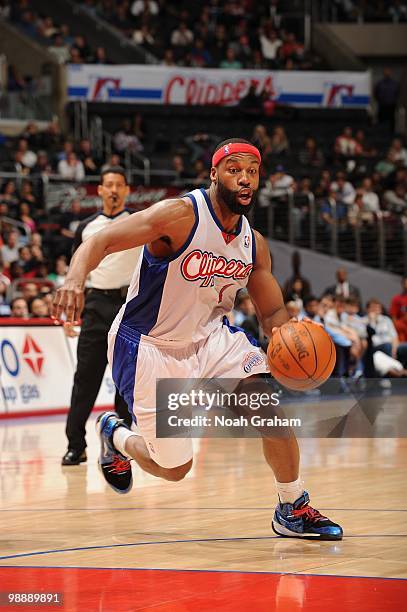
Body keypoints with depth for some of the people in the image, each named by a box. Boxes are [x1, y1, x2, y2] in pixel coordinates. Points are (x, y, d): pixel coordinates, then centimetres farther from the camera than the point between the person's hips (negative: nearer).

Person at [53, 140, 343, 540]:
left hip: (209, 335, 5)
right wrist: (76, 277, -49)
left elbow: (271, 312, 9)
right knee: (173, 468, -1)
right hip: (149, 346, -5)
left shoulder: (254, 244, -1)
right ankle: (115, 436, 33)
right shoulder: (181, 215, -21)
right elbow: (99, 242, -27)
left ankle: (293, 510, -2)